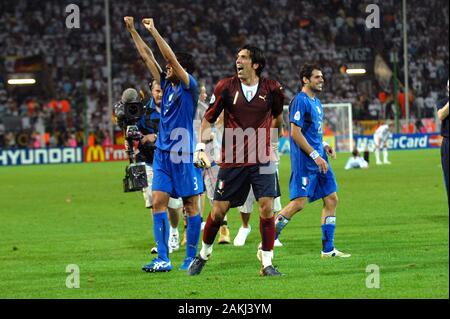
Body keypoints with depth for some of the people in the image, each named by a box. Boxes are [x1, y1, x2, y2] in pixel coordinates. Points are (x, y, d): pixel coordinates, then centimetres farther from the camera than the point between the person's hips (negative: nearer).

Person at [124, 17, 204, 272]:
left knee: (191, 206, 1)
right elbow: (147, 56, 14)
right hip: (163, 153, 7)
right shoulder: (167, 84, 12)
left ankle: (192, 258, 7)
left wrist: (153, 31, -15)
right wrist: (132, 30, 12)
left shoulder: (189, 86, -6)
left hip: (185, 155, -7)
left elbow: (171, 57, -16)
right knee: (158, 202, -2)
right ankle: (163, 259, -2)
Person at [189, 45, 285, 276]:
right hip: (231, 160, 0)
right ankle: (204, 253, 25)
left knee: (267, 208, -10)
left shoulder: (271, 88, -1)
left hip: (262, 160, 0)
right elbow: (208, 118, 4)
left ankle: (267, 263, 0)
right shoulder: (225, 87, -3)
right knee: (218, 211, 2)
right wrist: (201, 147, -5)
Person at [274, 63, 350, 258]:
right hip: (304, 161, -9)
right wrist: (315, 156, -19)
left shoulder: (316, 102, 16)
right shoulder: (300, 101, -12)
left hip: (318, 160, 9)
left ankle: (328, 249, 10)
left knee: (331, 200, 6)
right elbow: (295, 133, -18)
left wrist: (324, 146, 9)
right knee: (298, 202, -12)